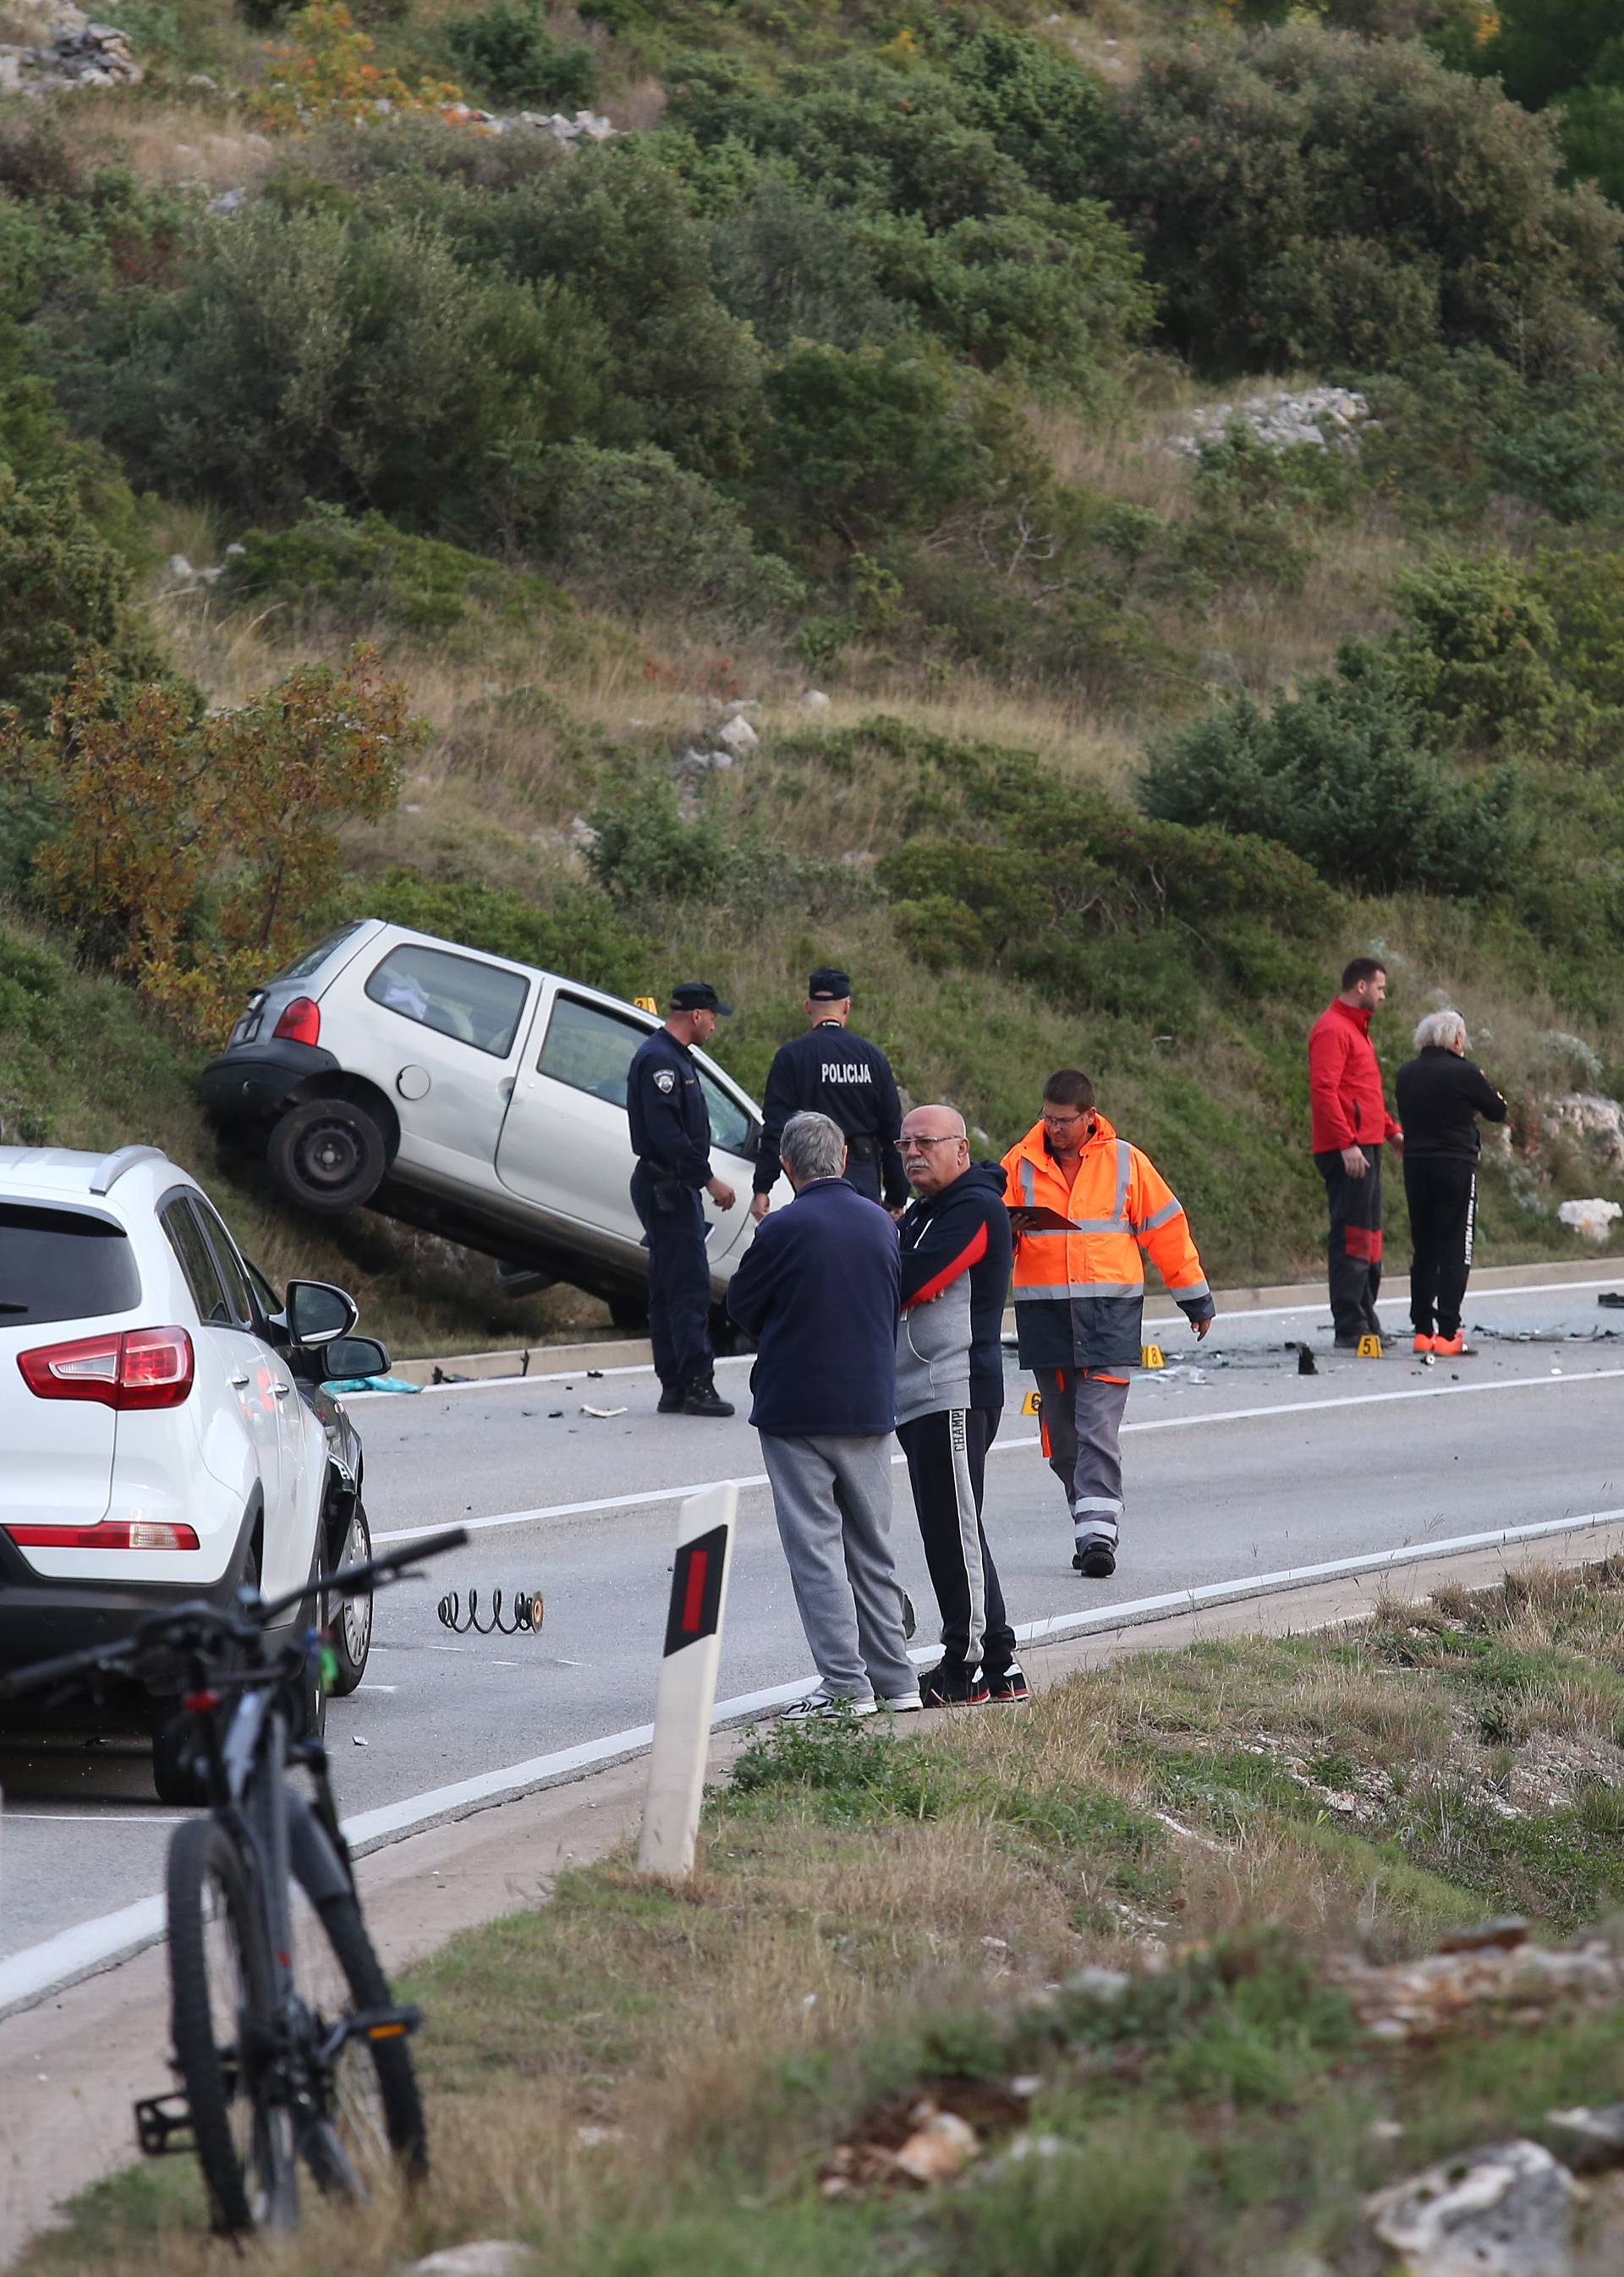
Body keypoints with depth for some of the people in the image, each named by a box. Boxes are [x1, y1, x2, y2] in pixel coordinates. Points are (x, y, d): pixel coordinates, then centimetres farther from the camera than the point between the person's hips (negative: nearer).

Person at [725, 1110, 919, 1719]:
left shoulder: (782, 1231, -15)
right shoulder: (880, 1223, 3)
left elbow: (741, 1306, -3)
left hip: (796, 1411, -6)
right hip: (870, 1406, 6)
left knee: (816, 1551, -1)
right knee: (872, 1552, 15)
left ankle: (846, 1685, -5)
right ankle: (893, 1680, 18)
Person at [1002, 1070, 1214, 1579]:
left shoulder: (1125, 1162, 5)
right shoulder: (1021, 1164, 8)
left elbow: (1165, 1227, 12)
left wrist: (1195, 1298, 17)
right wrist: (1008, 1231, -12)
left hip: (1110, 1311, -3)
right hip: (1044, 1314, 3)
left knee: (1099, 1426, -13)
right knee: (1063, 1432, 5)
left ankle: (1098, 1531, -17)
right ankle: (1089, 1524, 15)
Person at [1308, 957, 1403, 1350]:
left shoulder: (1356, 1029, 21)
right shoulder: (1332, 1030, -12)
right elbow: (1323, 1090, -21)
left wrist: (1391, 1131, 21)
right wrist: (1347, 1144, -25)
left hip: (1364, 1146, 11)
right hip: (1347, 1150, -11)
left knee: (1367, 1235, 14)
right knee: (1350, 1236, -10)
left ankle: (1366, 1324, 20)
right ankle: (1349, 1328, -11)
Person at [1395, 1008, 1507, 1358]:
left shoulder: (1406, 1074, 5)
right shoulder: (1465, 1073, -10)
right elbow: (1497, 1112, 1)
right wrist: (1482, 1087, 21)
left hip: (1416, 1168, 5)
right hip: (1456, 1168, -5)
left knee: (1423, 1250, 13)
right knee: (1455, 1251, -3)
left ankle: (1422, 1331, 12)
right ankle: (1447, 1333, -9)